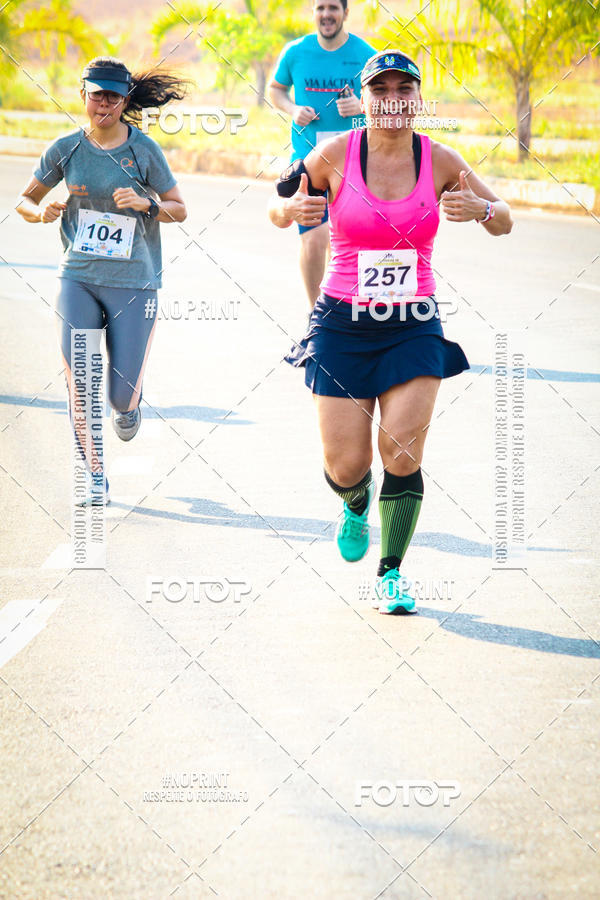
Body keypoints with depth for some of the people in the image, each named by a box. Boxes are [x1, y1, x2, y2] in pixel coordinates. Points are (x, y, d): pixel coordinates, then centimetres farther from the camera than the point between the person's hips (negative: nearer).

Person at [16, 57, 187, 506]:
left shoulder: (144, 149, -3)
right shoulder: (66, 148, 2)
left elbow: (179, 210, 5)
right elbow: (24, 200, 12)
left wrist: (146, 203, -16)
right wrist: (42, 211, -11)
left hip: (134, 283, -2)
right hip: (79, 279, 2)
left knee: (123, 396, -4)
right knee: (80, 387, -8)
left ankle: (127, 406, 36)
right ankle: (95, 477, 10)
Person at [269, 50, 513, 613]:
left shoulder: (439, 160, -2)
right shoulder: (337, 154, -5)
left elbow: (504, 223, 6)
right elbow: (277, 212, 6)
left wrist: (480, 210, -18)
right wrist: (292, 209, -19)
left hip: (414, 328, 1)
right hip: (343, 326, -1)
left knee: (403, 454, -11)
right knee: (346, 467, -2)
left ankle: (392, 574, 6)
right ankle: (355, 505, 36)